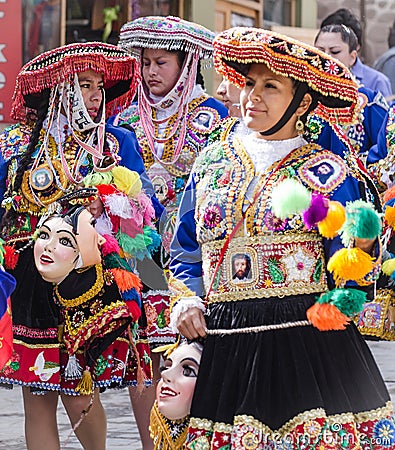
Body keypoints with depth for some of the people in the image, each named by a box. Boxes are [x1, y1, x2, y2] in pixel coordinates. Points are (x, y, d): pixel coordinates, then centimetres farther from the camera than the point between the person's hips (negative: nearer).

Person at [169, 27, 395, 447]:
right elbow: (186, 254, 20)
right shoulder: (211, 164, 13)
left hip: (310, 345, -3)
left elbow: (344, 277, -1)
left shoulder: (330, 173, 3)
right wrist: (186, 300, 3)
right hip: (225, 346, 3)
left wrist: (361, 247, -21)